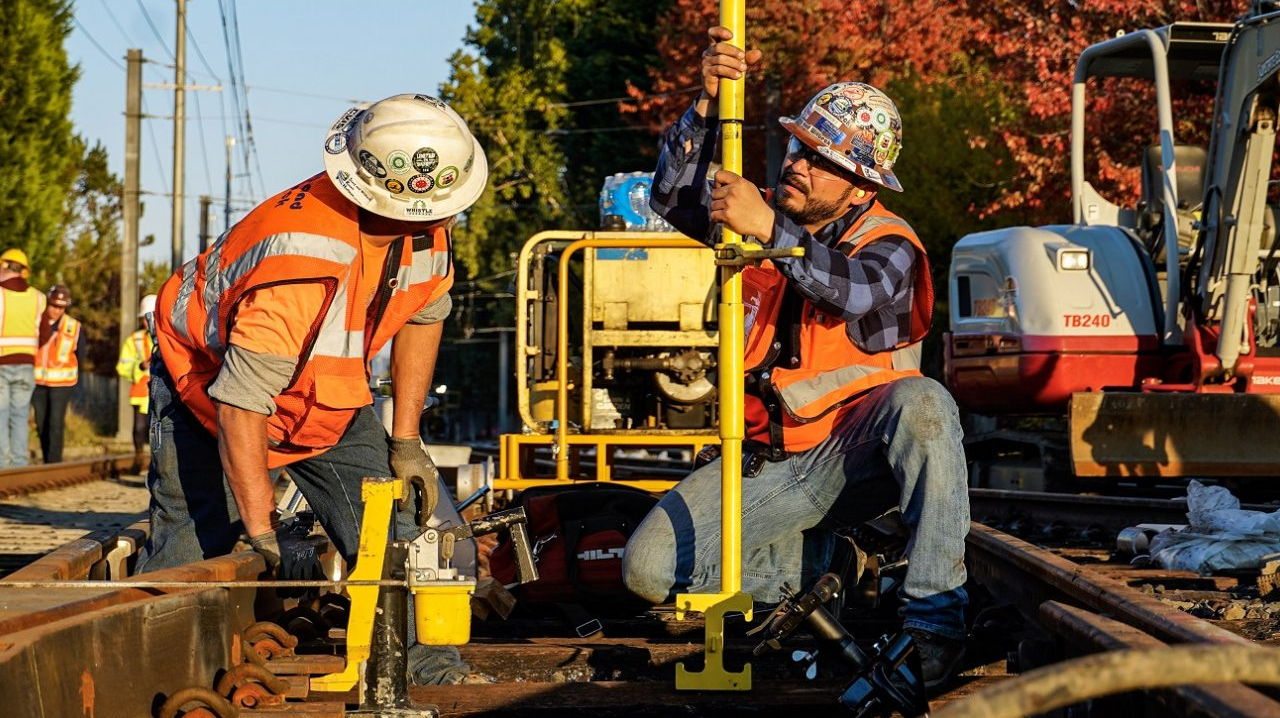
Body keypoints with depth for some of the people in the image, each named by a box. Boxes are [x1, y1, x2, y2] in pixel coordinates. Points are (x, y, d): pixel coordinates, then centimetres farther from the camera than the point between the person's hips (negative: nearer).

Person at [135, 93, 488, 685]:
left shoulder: (428, 234, -19)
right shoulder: (303, 268, -41)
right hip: (209, 383, -6)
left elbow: (422, 312, 3)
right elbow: (241, 403, -37)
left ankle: (425, 672, -1)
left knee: (424, 542, -8)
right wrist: (264, 535, -34)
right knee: (186, 563, -11)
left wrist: (406, 440, 0)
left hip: (329, 401, 6)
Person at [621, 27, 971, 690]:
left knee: (922, 404, -39)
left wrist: (770, 232, -44)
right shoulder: (763, 214, 6)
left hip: (854, 453, -4)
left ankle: (935, 622, -37)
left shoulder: (890, 247, -10)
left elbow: (856, 291, -34)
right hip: (770, 459, 5)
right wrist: (707, 103, -19)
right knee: (650, 567, -12)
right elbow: (672, 198, -7)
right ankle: (807, 562, 11)